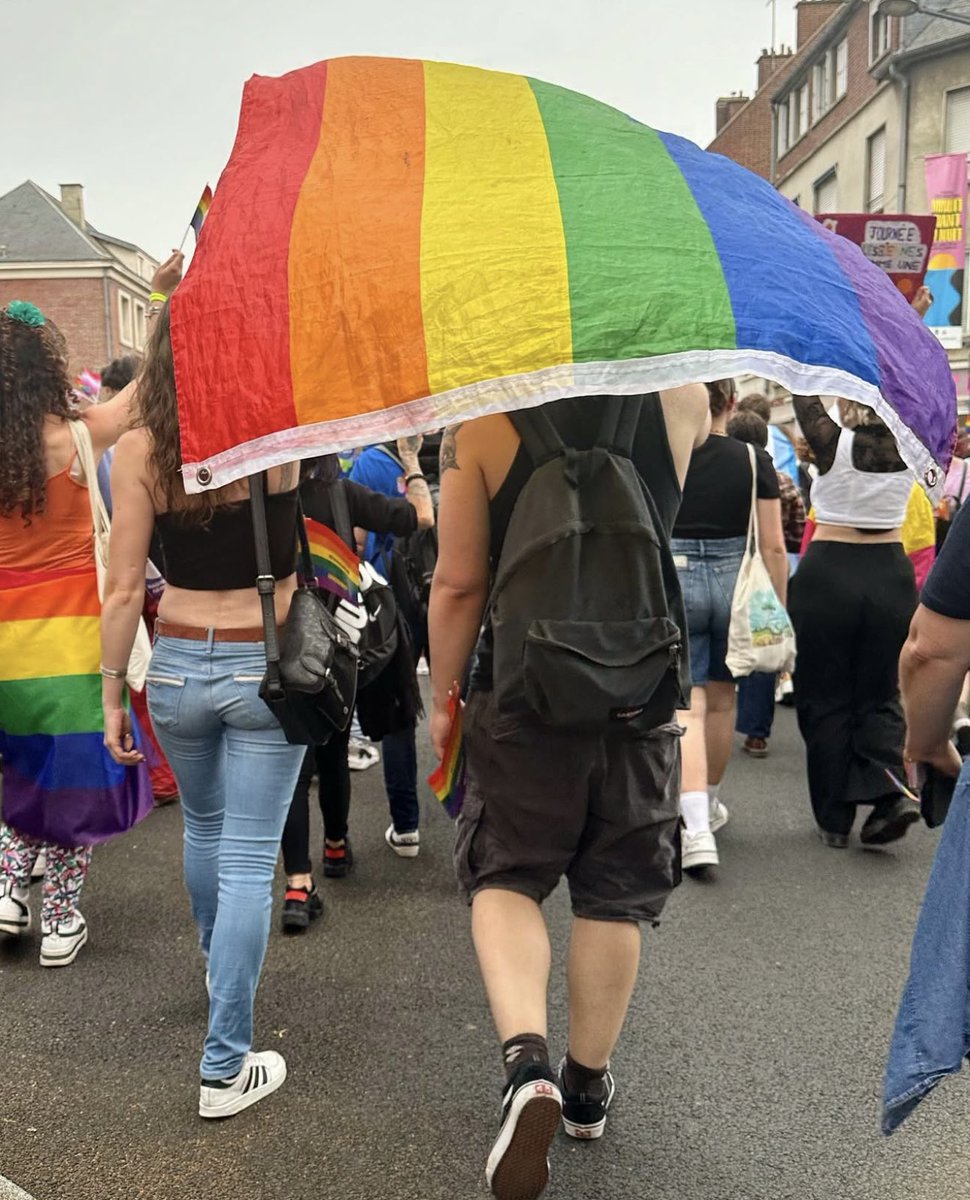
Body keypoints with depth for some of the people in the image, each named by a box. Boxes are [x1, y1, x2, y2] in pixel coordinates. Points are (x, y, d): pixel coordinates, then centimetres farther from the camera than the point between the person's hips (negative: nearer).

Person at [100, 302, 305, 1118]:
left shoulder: (139, 451, -8)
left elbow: (125, 589, -6)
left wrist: (112, 695, 3)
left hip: (178, 666, 3)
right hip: (266, 666, -2)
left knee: (205, 828, 27)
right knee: (248, 859, 3)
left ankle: (220, 967, 51)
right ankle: (227, 1066, 7)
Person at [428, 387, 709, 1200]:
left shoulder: (482, 413, -11)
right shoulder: (683, 398, -5)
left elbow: (458, 582, -8)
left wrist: (443, 697, 3)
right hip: (643, 688, 2)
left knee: (504, 878, 13)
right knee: (614, 896, 15)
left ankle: (526, 1061, -8)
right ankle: (587, 1086, 30)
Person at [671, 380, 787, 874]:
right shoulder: (754, 462, -2)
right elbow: (773, 546, -2)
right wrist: (780, 610, 7)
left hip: (673, 580, -2)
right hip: (734, 583, 2)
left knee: (686, 705, -3)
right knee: (721, 697, 19)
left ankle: (697, 828, -16)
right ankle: (709, 803, 37)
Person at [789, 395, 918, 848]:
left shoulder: (834, 444, -13)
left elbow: (804, 396, 0)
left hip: (828, 574, -3)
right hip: (891, 575, 3)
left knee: (825, 700, 7)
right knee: (880, 694, 14)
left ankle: (834, 818, 12)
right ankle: (890, 790, -8)